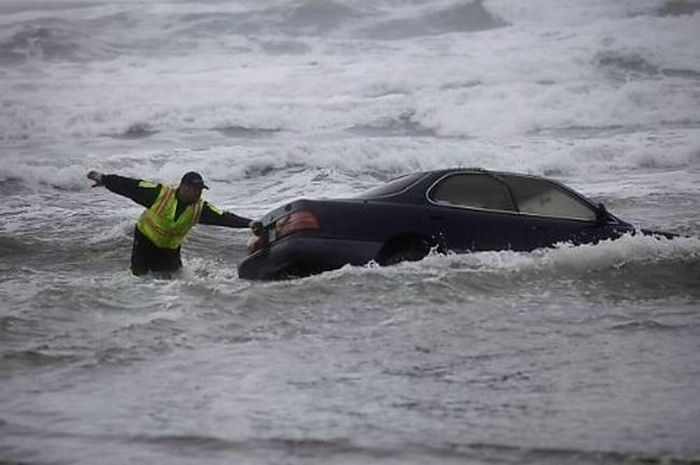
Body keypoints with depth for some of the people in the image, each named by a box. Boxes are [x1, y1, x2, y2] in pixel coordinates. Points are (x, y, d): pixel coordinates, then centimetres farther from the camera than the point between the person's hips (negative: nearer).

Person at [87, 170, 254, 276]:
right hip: (145, 241, -3)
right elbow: (133, 187, -20)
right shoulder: (161, 193, -22)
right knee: (140, 277, -5)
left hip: (170, 249, 3)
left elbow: (223, 218, -19)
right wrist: (104, 179, -20)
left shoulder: (200, 208, -13)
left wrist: (248, 223, -31)